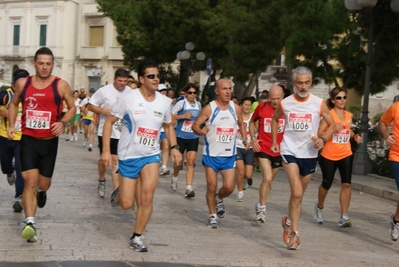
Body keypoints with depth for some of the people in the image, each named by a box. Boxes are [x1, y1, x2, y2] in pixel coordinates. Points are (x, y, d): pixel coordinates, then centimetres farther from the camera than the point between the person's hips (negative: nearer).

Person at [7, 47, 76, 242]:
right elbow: (14, 104, 17)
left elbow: (72, 108, 4)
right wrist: (12, 125, 2)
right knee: (30, 181, -14)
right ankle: (30, 223, -16)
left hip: (49, 142, 0)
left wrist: (63, 122, -15)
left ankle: (42, 193, 51)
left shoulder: (61, 85, -6)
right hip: (28, 140, 0)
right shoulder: (22, 83, -1)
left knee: (43, 183, 13)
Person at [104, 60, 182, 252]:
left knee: (147, 197, -14)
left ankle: (137, 238, 4)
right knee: (126, 204, 1)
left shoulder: (165, 102, -2)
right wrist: (106, 150, -14)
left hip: (151, 155, 2)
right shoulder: (128, 99, -13)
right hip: (128, 156, -2)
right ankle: (118, 194, 40)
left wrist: (174, 147, -1)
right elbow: (109, 122, -6)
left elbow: (168, 126, 14)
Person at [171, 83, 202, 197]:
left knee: (190, 162, -6)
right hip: (181, 136, -3)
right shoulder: (181, 103, -9)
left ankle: (189, 188, -9)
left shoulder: (198, 105, 5)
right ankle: (174, 177, 42)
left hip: (194, 138, 3)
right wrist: (183, 116, -21)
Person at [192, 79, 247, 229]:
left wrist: (245, 138, 4)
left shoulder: (235, 108, 1)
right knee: (211, 186, 0)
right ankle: (212, 216, 16)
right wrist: (200, 131, -31)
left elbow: (241, 124, 19)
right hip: (211, 154, -2)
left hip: (229, 155, 3)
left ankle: (219, 199, 30)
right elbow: (195, 125, -9)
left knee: (229, 187, -4)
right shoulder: (209, 108, -9)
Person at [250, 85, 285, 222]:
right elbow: (252, 121, 12)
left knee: (269, 180, 15)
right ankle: (262, 208, -4)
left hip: (279, 150, 2)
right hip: (263, 149, -2)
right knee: (267, 178, -17)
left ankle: (260, 206, 31)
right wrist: (253, 137, 0)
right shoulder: (261, 107, -6)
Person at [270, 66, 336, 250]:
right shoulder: (285, 103, -2)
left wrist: (323, 139, -16)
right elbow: (275, 119, 19)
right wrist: (274, 141, 13)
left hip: (309, 154, 2)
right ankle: (294, 232, -11)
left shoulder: (319, 104, -5)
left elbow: (332, 125, 3)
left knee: (298, 195, 13)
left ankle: (289, 222, 35)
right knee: (297, 193, -18)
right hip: (289, 151, -2)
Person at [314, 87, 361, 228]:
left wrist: (354, 136, 5)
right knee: (327, 184, 7)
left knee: (346, 184, -10)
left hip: (346, 155, 4)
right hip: (328, 156, -3)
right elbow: (319, 133, -15)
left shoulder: (349, 115, 7)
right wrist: (334, 129, -29)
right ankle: (319, 207, 37)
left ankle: (344, 217, -7)